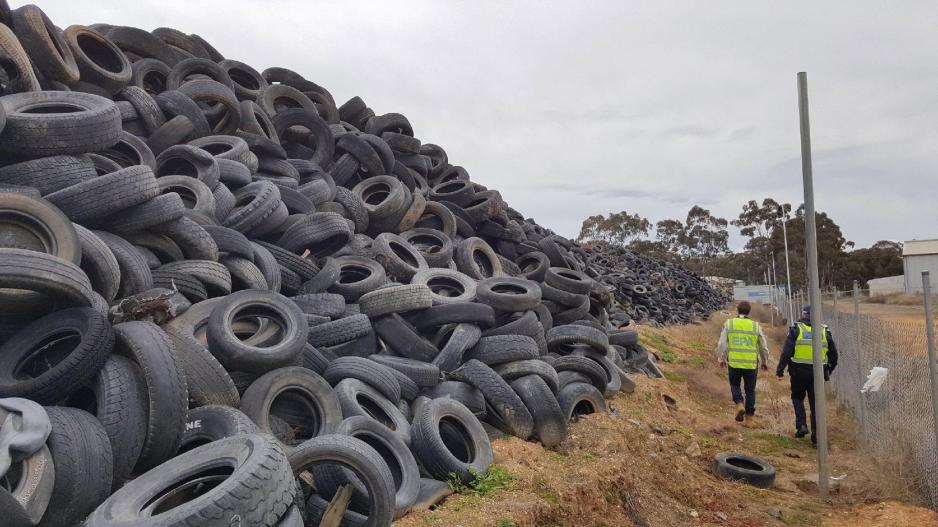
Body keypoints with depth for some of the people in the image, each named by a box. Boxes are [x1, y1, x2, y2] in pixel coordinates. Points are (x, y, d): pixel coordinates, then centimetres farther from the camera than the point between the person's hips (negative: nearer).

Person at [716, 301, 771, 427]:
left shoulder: (728, 324, -2)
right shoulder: (756, 326, 0)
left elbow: (722, 344, -4)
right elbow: (764, 347, 6)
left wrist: (721, 359, 10)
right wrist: (765, 362, 21)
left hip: (734, 363, 0)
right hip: (751, 364, 0)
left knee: (734, 385, 22)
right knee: (750, 391, 14)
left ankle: (740, 405, -3)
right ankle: (749, 419, 15)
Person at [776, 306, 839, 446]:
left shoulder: (796, 329, -4)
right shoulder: (824, 332, 7)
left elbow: (786, 352, -10)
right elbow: (834, 354, 14)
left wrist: (780, 371, -7)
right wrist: (829, 371, 27)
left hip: (799, 371, -2)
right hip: (818, 372, 2)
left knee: (797, 397, 18)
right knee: (815, 403, 9)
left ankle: (801, 425, 2)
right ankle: (816, 436, 10)